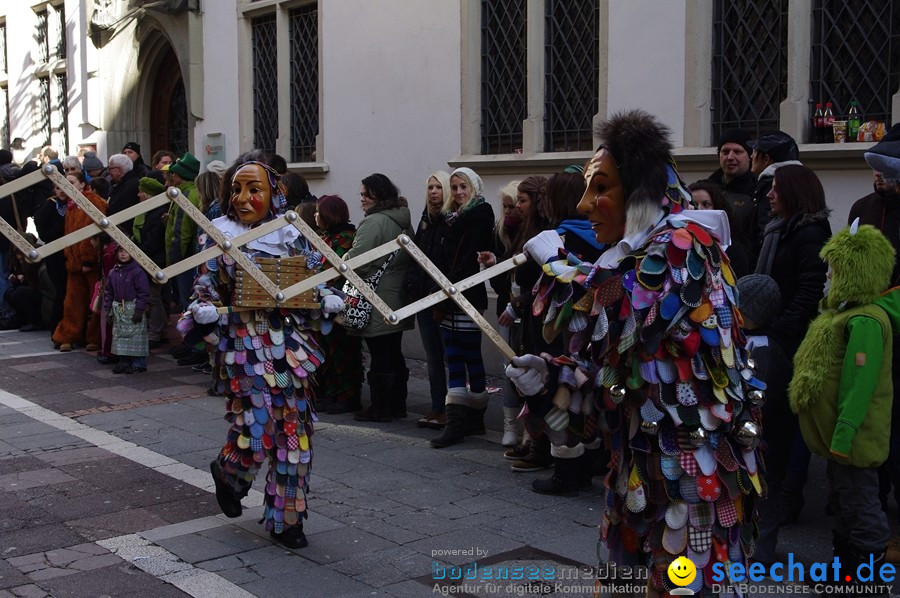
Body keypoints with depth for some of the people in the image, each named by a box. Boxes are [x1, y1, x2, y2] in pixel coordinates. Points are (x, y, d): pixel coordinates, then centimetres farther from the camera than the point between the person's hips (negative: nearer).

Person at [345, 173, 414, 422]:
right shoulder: (403, 222, 12)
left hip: (378, 302, -9)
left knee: (380, 357, -2)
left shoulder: (374, 222, -17)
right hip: (399, 300, 9)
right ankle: (397, 404, 24)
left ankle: (380, 408, 5)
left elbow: (356, 261, -23)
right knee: (394, 353, 16)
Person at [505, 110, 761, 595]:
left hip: (694, 469, -9)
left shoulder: (684, 242, -13)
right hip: (639, 466, 9)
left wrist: (555, 260, -10)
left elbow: (606, 315, -26)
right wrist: (551, 378, -2)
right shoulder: (632, 259, 13)